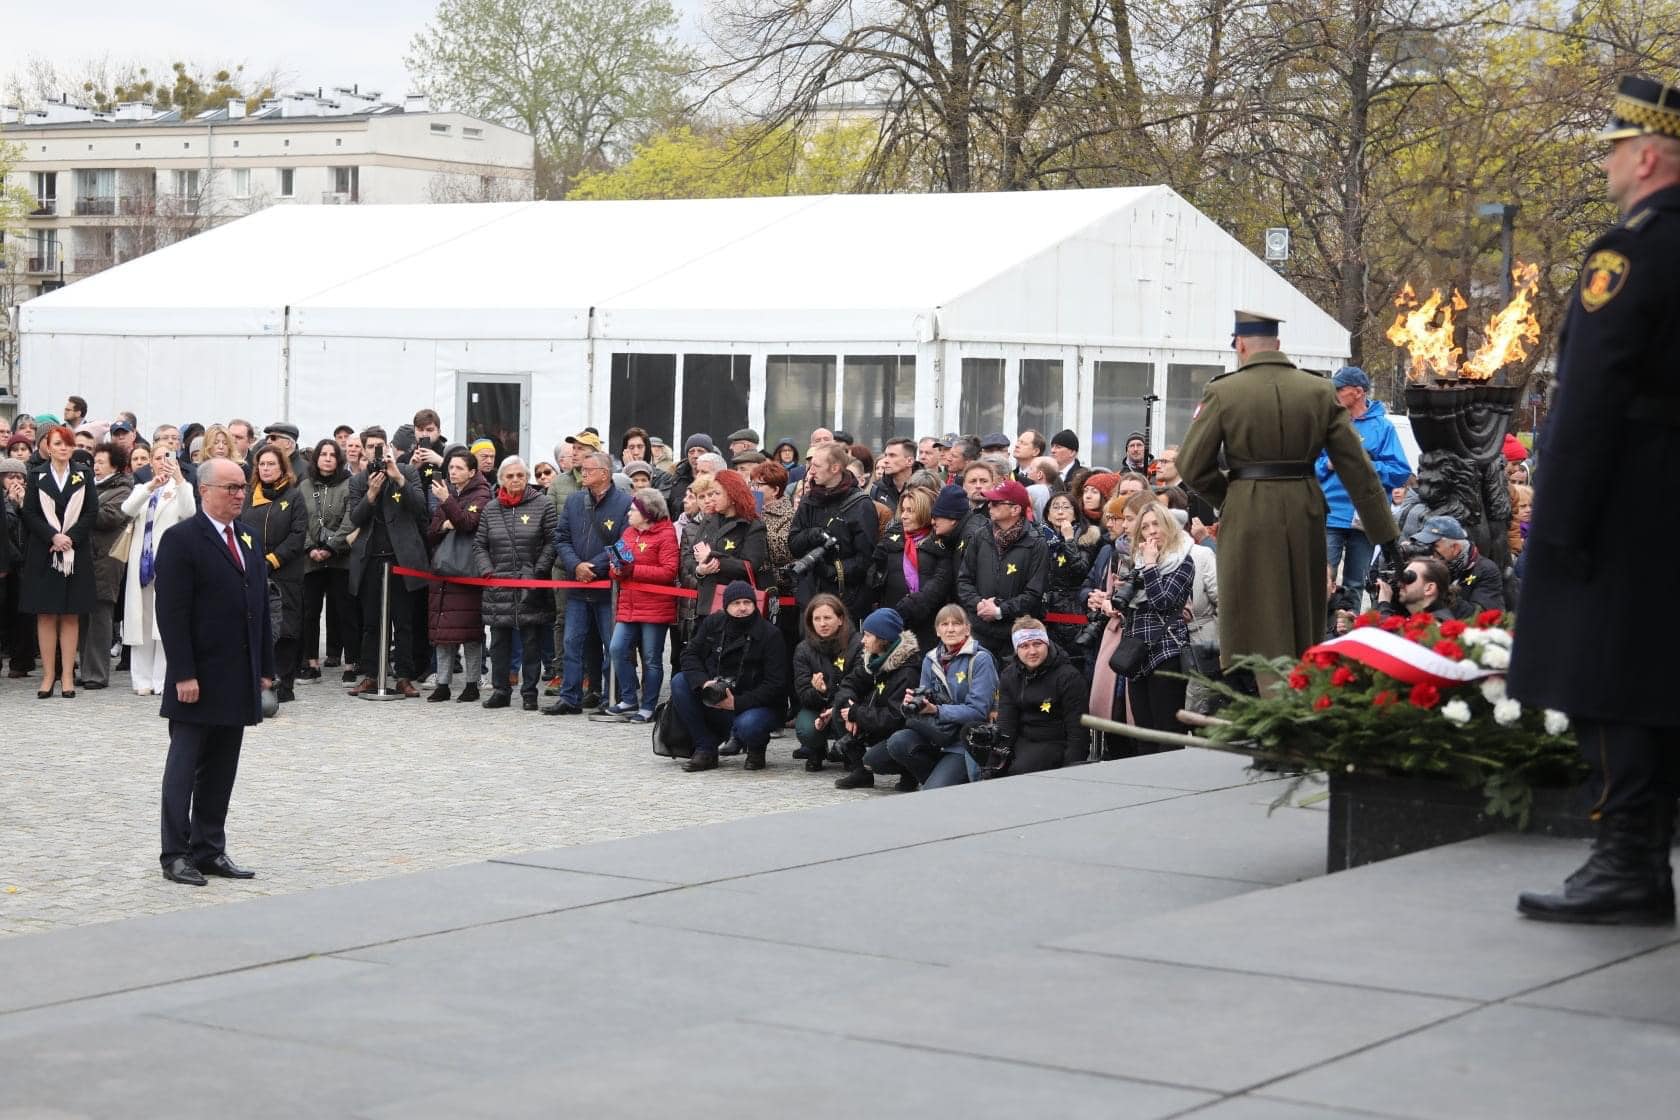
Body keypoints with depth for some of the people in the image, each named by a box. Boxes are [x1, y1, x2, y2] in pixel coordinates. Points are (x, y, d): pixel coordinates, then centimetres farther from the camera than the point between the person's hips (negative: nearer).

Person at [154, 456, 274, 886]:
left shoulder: (248, 537, 14)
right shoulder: (181, 540, -10)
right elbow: (172, 613, -14)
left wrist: (265, 666, 12)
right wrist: (183, 674, -18)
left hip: (238, 678, 7)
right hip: (198, 678, -7)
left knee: (221, 770, 10)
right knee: (184, 766, 0)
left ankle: (209, 850, 15)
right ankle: (175, 855, 4)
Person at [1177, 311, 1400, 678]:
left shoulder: (1223, 392, -6)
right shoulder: (1320, 391, 3)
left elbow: (1191, 465, -4)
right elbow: (1357, 467, 3)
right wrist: (1385, 533, 6)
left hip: (1247, 517, -3)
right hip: (1305, 517, 3)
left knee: (1252, 630, 3)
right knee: (1305, 621, 16)